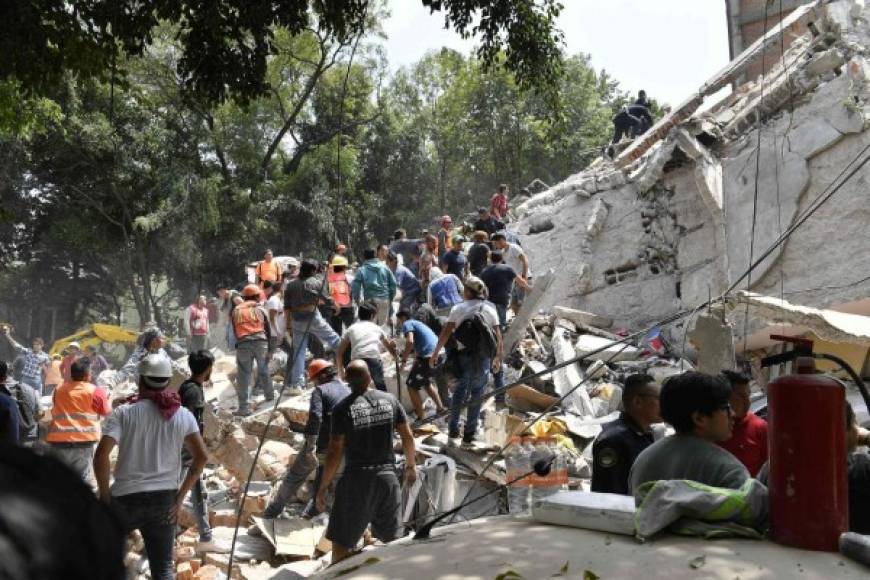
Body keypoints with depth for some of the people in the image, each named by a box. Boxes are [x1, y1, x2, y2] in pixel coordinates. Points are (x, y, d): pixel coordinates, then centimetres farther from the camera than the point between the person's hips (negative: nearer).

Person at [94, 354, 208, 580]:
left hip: (126, 498, -2)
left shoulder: (124, 413, -6)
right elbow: (201, 456, -2)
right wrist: (180, 496, 3)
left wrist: (105, 495, -5)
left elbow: (101, 455, -16)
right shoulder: (183, 415, 2)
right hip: (165, 500, 2)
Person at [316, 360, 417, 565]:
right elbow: (408, 437, 6)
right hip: (388, 475, 4)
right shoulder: (390, 400, 0)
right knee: (391, 538, 18)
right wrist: (411, 466, 21)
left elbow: (334, 453, -12)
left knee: (341, 542, 6)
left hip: (357, 479, -4)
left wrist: (323, 487, -3)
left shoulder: (343, 409, -11)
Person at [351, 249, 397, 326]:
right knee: (383, 324, 11)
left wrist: (357, 300, 8)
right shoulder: (384, 267, 8)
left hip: (370, 300, -3)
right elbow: (393, 283, 9)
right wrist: (390, 298, 17)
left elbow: (355, 287, -4)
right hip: (385, 300, 3)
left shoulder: (361, 270, 0)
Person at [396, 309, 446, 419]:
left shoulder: (407, 324, 2)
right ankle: (441, 408, 33)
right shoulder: (418, 323, 30)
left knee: (412, 385, 2)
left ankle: (422, 418, -3)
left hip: (429, 357, -9)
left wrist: (404, 359, -8)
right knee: (426, 382, 31)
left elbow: (410, 341, -16)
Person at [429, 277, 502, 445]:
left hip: (463, 354, 0)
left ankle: (453, 429, 20)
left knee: (461, 389, 18)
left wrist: (435, 353, -1)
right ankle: (469, 434, 12)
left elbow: (446, 333, -6)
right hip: (483, 356, 0)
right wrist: (498, 357, 12)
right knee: (476, 393, 10)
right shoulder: (490, 309, 4)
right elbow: (498, 337, 2)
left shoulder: (458, 308, -1)